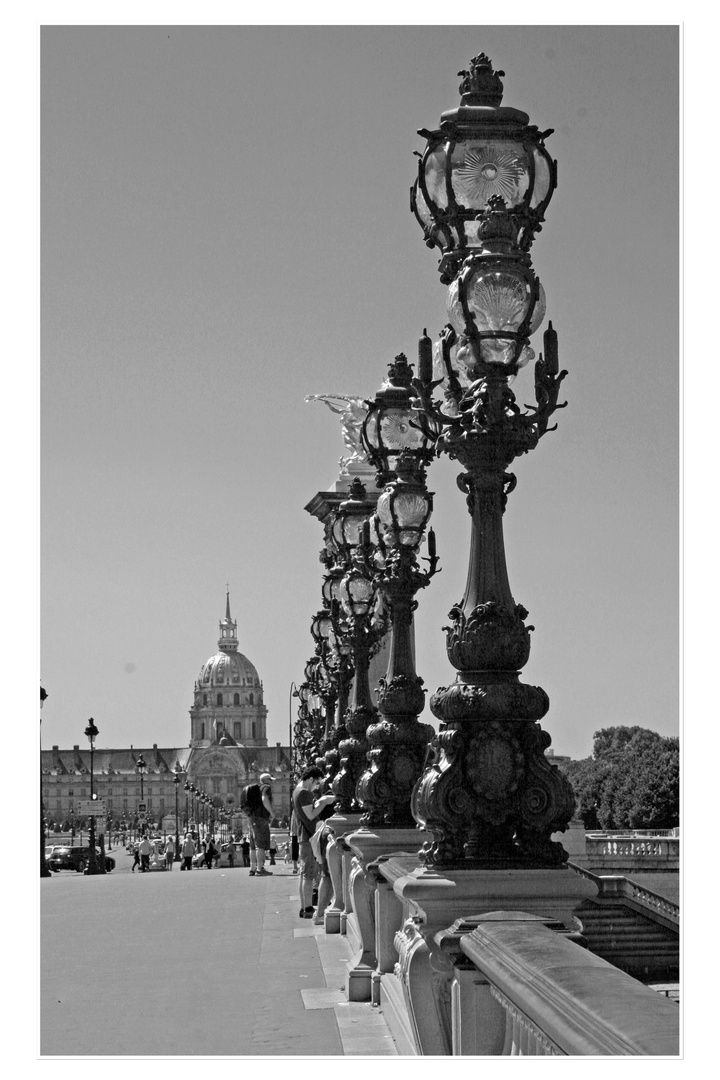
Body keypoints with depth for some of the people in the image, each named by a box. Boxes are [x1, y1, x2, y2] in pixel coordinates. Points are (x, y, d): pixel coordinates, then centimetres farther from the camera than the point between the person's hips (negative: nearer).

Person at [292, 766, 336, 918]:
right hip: (309, 837, -10)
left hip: (304, 837, 10)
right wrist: (324, 802, -11)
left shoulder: (298, 791, 17)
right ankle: (308, 909, -6)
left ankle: (304, 908, 16)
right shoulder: (304, 793, -15)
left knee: (305, 874, 12)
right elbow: (311, 815, -18)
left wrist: (321, 801, 13)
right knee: (309, 874, -8)